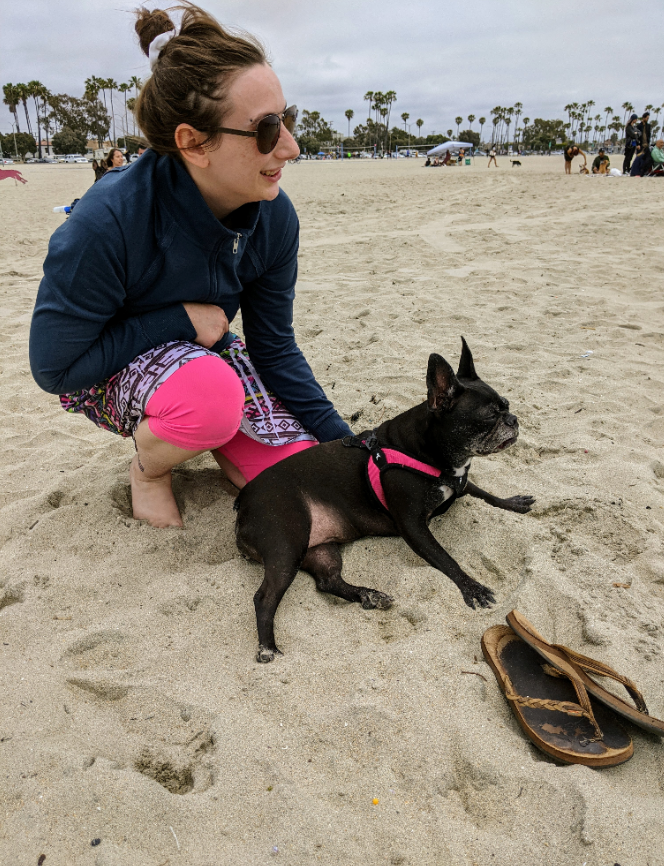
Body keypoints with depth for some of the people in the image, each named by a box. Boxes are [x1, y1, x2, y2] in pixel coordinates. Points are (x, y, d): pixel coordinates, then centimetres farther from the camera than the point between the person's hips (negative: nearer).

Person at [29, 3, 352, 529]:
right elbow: (54, 367, -23)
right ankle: (148, 467, -4)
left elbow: (275, 348, -7)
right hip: (102, 372, -4)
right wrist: (181, 318, -26)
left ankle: (208, 435, 16)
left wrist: (346, 445, -9)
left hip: (201, 350, 4)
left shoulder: (274, 218, -17)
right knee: (213, 395, -39)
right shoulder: (107, 222, -32)